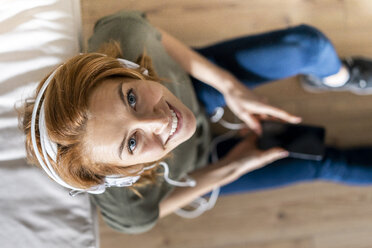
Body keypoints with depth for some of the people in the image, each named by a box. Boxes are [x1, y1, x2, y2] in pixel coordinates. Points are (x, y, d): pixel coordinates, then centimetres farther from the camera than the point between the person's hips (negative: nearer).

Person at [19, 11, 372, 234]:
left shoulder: (121, 36, -42)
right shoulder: (126, 212, -43)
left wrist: (230, 86, -18)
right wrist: (230, 168, -18)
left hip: (191, 85, 2)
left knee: (309, 44, -5)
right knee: (322, 163, 3)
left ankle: (337, 77, 36)